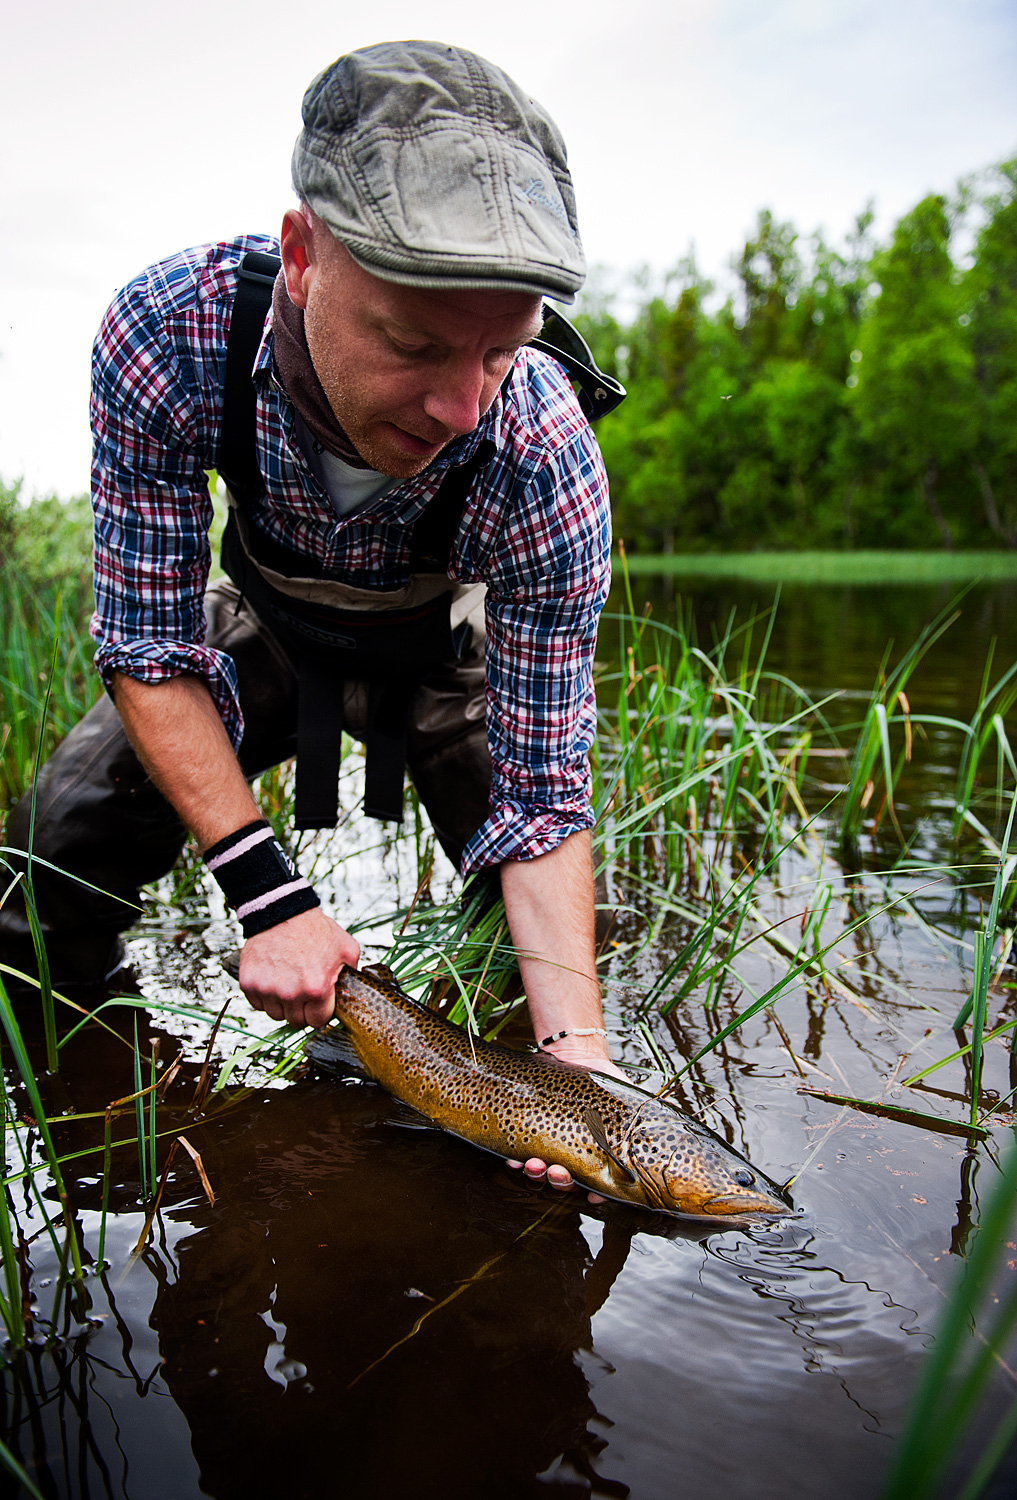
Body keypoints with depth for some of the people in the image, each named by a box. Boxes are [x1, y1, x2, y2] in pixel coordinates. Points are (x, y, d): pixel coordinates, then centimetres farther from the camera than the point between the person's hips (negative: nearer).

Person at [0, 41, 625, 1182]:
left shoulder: (545, 456, -38)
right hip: (267, 630, 1)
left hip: (443, 651, 0)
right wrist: (267, 895, -33)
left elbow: (542, 791, -30)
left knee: (553, 938, -12)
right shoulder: (167, 331, -35)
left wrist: (574, 1049, -39)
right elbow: (149, 643, -26)